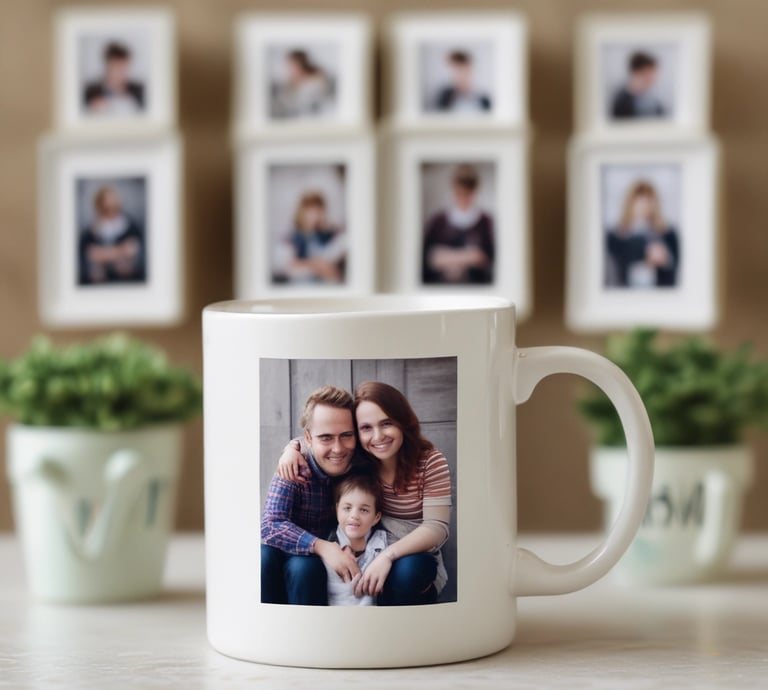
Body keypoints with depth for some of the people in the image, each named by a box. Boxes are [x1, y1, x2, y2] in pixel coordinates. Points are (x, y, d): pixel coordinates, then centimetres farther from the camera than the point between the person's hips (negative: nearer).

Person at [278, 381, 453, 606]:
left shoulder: (430, 462, -13)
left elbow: (436, 527, -19)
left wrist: (388, 555, -33)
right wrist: (292, 449, -12)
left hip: (415, 556, -3)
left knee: (406, 571, -38)